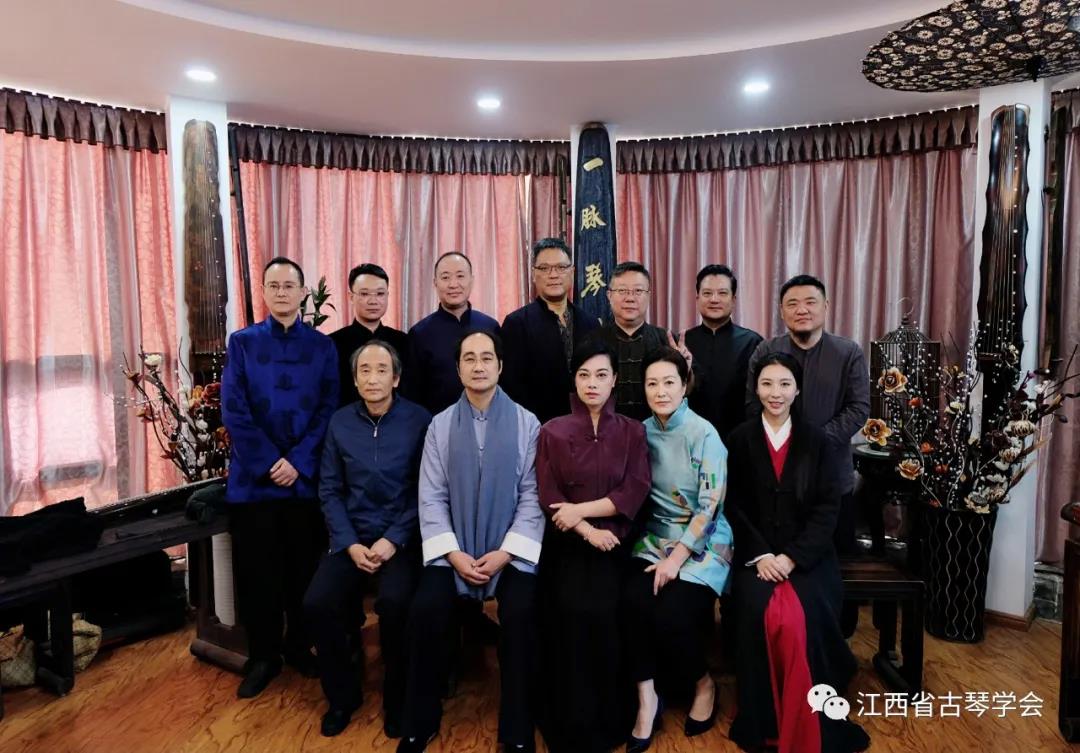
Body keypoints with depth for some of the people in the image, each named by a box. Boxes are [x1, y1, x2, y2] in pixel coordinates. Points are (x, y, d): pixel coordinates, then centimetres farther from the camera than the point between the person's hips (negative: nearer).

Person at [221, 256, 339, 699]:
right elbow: (233, 411, -3)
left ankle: (300, 647, 27)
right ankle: (263, 657, 22)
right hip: (253, 477, 0)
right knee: (257, 571, 5)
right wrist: (269, 463, -12)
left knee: (305, 568, 9)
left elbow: (329, 411, -2)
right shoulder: (242, 342, 4)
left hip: (306, 476, 0)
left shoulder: (322, 346, 5)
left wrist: (297, 462, -12)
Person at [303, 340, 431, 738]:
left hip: (402, 537, -3)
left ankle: (398, 698, 2)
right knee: (317, 603, -17)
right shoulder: (340, 422, 4)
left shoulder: (419, 421, -7)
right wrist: (350, 544, -7)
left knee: (395, 602, -28)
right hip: (352, 537, 4)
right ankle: (343, 694, 12)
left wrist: (393, 540, -14)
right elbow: (330, 491, 4)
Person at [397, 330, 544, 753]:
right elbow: (431, 497, 1)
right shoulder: (440, 425, 6)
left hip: (511, 549, -1)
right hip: (453, 549, 2)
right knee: (426, 610, -20)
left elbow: (533, 495, -3)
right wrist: (453, 553, -10)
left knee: (520, 614, -24)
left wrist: (505, 552, -13)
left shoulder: (527, 424, 2)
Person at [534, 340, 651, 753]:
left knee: (604, 615, -15)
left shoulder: (633, 431, 6)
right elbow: (548, 497, -2)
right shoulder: (553, 431, 5)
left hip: (614, 545, 0)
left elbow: (635, 492, -5)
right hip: (566, 547, 0)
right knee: (571, 614, -15)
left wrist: (580, 510, -12)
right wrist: (589, 531, -14)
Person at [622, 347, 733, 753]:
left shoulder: (704, 434, -12)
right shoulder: (642, 432, 3)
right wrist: (664, 553, -5)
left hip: (702, 543, -3)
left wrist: (677, 558, -17)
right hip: (655, 538, 4)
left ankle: (703, 683, 11)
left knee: (672, 614, -21)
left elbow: (710, 506, -14)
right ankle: (646, 697, -5)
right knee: (635, 602, -22)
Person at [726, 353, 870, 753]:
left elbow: (828, 508, 0)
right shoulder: (740, 439, 6)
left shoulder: (818, 441, 7)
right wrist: (759, 555, -12)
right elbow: (734, 507, 2)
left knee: (804, 620, -25)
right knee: (761, 615, -26)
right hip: (756, 554, 0)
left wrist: (791, 557, -12)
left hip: (807, 556, 0)